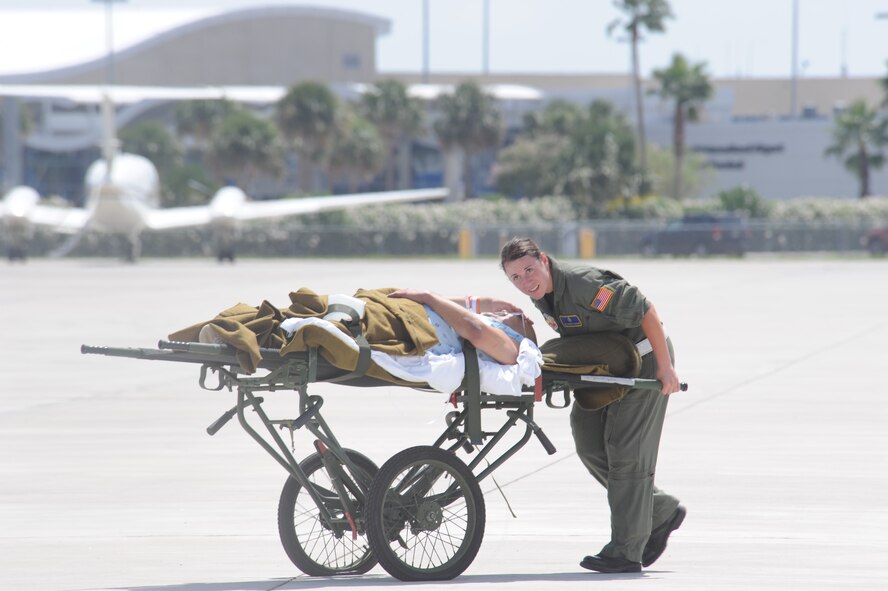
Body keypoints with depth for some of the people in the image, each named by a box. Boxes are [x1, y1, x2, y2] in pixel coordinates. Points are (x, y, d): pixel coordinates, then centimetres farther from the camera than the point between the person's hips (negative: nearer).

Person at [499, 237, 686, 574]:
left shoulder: (584, 283, -29)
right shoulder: (541, 297, -1)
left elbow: (646, 312, -27)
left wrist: (666, 367, -24)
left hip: (644, 359, -9)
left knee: (626, 450, -10)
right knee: (590, 444, 6)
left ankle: (625, 552, -7)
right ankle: (661, 512, 20)